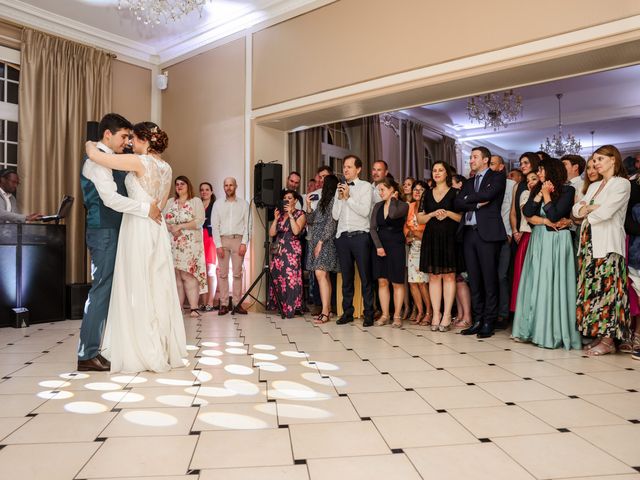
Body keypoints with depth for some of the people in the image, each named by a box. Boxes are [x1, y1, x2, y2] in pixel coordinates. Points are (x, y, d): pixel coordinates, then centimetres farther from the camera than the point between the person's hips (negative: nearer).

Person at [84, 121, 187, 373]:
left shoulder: (139, 161, -10)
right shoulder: (166, 168, 12)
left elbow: (95, 156, -10)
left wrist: (90, 144, 10)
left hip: (137, 228, -7)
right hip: (157, 229, 7)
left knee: (137, 290, -1)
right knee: (158, 288, 10)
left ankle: (142, 353, 4)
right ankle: (164, 349, 16)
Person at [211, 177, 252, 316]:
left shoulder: (244, 204, 8)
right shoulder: (218, 204, 10)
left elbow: (247, 225, 3)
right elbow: (214, 226, 5)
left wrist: (244, 243, -7)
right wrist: (218, 245, -5)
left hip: (238, 240, -1)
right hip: (222, 239, 1)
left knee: (237, 273, -1)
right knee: (223, 273, 0)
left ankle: (237, 304, 2)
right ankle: (223, 304, 3)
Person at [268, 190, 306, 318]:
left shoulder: (300, 214, 4)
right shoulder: (280, 214, 19)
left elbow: (296, 231, -14)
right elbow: (271, 233, 11)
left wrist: (290, 215, -10)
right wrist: (276, 218, 2)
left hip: (292, 251, -5)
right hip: (278, 250, 5)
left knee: (290, 278, -12)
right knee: (276, 278, 1)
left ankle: (290, 309, -6)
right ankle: (279, 306, 10)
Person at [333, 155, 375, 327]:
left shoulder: (365, 186, 3)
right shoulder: (340, 188, 16)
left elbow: (365, 211, -10)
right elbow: (335, 215, 10)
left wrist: (348, 197, -10)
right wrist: (340, 198, -3)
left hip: (360, 236, -4)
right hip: (342, 236, 4)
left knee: (365, 277, -2)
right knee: (346, 277, 10)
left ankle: (369, 314, 5)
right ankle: (347, 312, 17)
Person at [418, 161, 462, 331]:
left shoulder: (455, 192, 4)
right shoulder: (427, 194, 13)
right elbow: (420, 219, 9)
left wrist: (448, 213, -14)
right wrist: (433, 214, -7)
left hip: (449, 239, -3)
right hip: (431, 239, 3)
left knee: (449, 276, -2)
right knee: (433, 276, 2)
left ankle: (447, 315, 1)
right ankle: (436, 314, 6)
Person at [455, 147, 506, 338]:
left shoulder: (497, 177, 5)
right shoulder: (469, 183, 21)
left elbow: (487, 194, -13)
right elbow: (458, 204, 7)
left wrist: (468, 198, 2)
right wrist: (477, 204, -7)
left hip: (487, 233, -6)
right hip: (469, 233, 6)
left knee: (489, 279, -2)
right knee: (474, 279, 7)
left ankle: (489, 322, 5)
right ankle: (477, 320, 14)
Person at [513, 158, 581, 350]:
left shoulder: (567, 190, -2)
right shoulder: (537, 189, 14)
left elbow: (554, 215, -13)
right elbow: (527, 213, 2)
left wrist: (546, 195, -4)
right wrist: (546, 221, -9)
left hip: (556, 241, -5)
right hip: (538, 240, 6)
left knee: (553, 285, -5)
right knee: (535, 284, 4)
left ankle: (553, 332, 0)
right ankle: (534, 328, 10)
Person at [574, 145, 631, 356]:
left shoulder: (622, 183, -3)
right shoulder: (593, 186, 20)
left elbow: (606, 212, -15)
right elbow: (576, 209, 11)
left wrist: (588, 212, 2)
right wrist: (591, 208, -8)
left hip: (607, 244, -7)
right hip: (589, 243, 7)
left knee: (606, 289, -7)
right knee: (591, 289, 5)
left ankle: (609, 340, -2)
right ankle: (598, 335, 11)